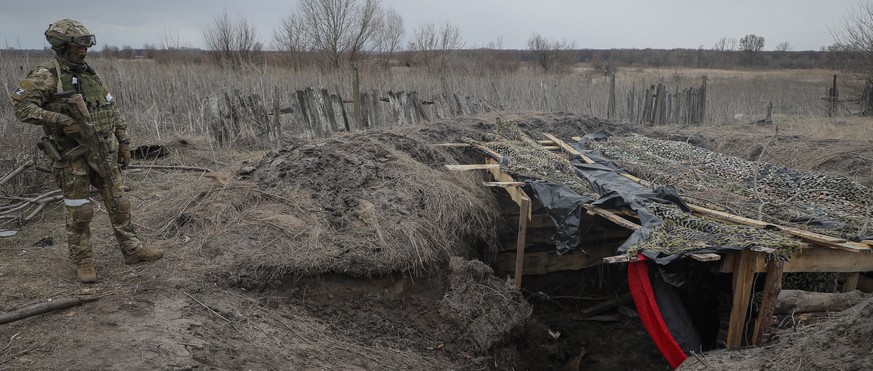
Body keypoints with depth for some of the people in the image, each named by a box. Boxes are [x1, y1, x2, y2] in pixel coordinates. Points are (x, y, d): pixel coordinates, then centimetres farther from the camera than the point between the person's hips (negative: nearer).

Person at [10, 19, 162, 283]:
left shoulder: (91, 75, 10)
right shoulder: (46, 77, -10)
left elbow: (113, 111, 14)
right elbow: (20, 105, -18)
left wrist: (124, 144, 11)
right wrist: (61, 120, -25)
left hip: (105, 154, 6)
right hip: (73, 157, -6)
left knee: (118, 204, 9)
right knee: (79, 212, 4)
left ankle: (132, 251, 20)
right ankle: (83, 263, 17)